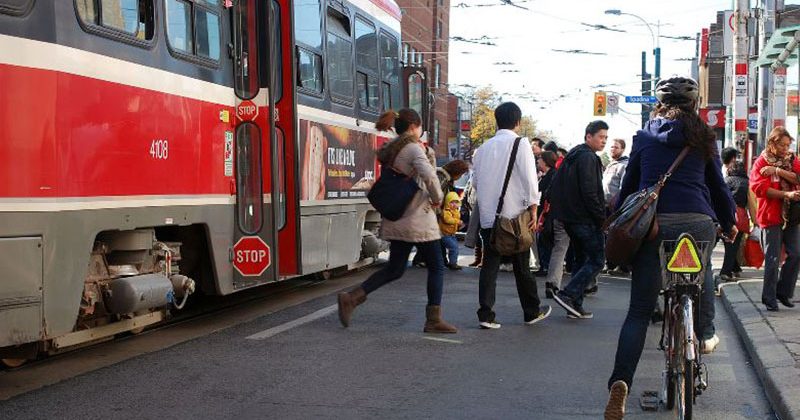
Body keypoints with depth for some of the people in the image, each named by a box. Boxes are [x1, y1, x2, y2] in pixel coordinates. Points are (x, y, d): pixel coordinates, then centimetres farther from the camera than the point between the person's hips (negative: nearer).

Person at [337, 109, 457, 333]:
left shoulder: (389, 149, 13)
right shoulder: (413, 148, -12)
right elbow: (429, 175, -29)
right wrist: (437, 198, -13)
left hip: (396, 220, 8)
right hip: (418, 219, -8)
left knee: (394, 269, 15)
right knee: (436, 267, 5)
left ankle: (351, 297, 4)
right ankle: (433, 319, 7)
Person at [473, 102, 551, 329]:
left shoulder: (484, 148, 9)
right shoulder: (520, 144, -6)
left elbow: (476, 180, 12)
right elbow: (529, 179, -11)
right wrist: (533, 209, -7)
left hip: (487, 216, 4)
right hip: (514, 215, -3)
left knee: (490, 264, 5)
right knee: (521, 265, 8)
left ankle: (485, 315, -2)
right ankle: (532, 312, 22)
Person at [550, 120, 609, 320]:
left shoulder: (572, 155, 18)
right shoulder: (588, 157, -12)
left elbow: (556, 187, 21)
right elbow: (590, 192, -20)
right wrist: (602, 218, -15)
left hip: (569, 218, 10)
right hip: (585, 219, -10)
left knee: (582, 259, 14)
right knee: (597, 260, -5)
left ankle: (575, 305, 13)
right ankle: (568, 295, -13)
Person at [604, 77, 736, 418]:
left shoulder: (644, 137, 13)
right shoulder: (702, 138, 11)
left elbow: (628, 185, 14)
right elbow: (717, 185, 15)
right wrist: (729, 223, 30)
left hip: (651, 222, 0)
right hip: (697, 222, 0)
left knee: (639, 311, 1)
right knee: (702, 270, 37)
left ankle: (620, 381, -13)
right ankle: (706, 335, 37)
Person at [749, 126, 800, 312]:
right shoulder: (761, 162, -1)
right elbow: (760, 188, -13)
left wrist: (777, 171, -16)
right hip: (771, 216, -4)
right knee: (773, 259, -4)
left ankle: (783, 292, 17)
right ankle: (769, 298, 4)